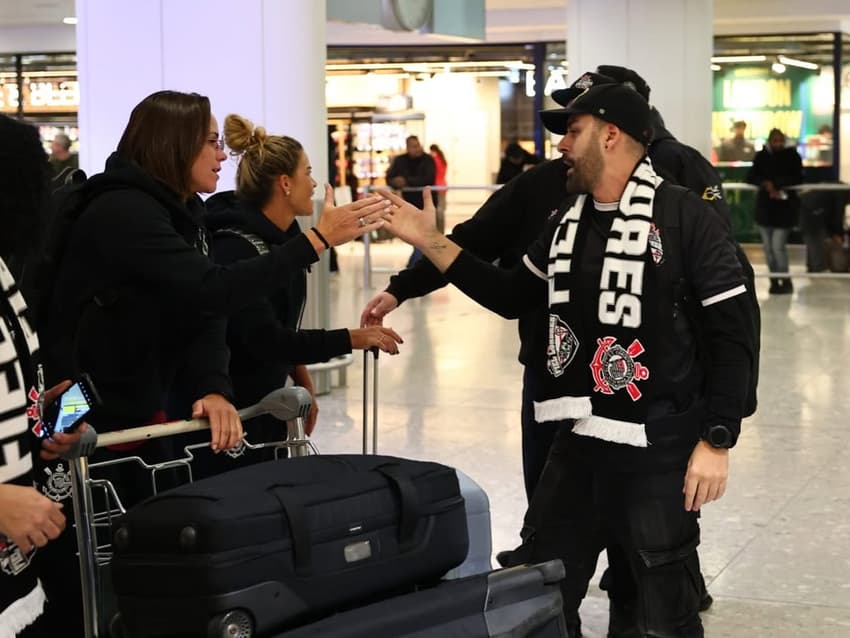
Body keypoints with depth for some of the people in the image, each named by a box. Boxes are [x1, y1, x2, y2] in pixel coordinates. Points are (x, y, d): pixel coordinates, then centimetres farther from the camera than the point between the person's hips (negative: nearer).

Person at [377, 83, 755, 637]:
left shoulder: (683, 216, -11)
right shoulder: (568, 221, 11)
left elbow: (732, 334, -12)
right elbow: (511, 297, 20)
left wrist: (717, 441, -16)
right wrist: (430, 241, 12)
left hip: (656, 451, -7)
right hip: (573, 445, 7)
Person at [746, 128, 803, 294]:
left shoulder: (792, 155, -3)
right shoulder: (761, 156, 2)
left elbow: (797, 179, -9)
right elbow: (750, 177, -2)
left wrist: (776, 184, -19)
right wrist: (765, 183, -20)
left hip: (785, 206, -3)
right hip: (765, 205, 3)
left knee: (778, 246, -10)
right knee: (768, 247, 7)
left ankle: (786, 281, 5)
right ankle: (774, 280, 19)